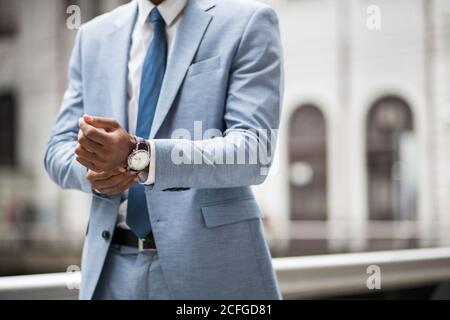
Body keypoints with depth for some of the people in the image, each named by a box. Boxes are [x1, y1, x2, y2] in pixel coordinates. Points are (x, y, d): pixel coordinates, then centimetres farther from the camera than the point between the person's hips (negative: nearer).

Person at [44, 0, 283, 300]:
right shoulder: (95, 36, 10)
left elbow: (252, 152, -15)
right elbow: (61, 148, 11)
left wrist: (137, 156, -27)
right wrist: (93, 170, -12)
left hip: (210, 262, -4)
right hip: (113, 265, 4)